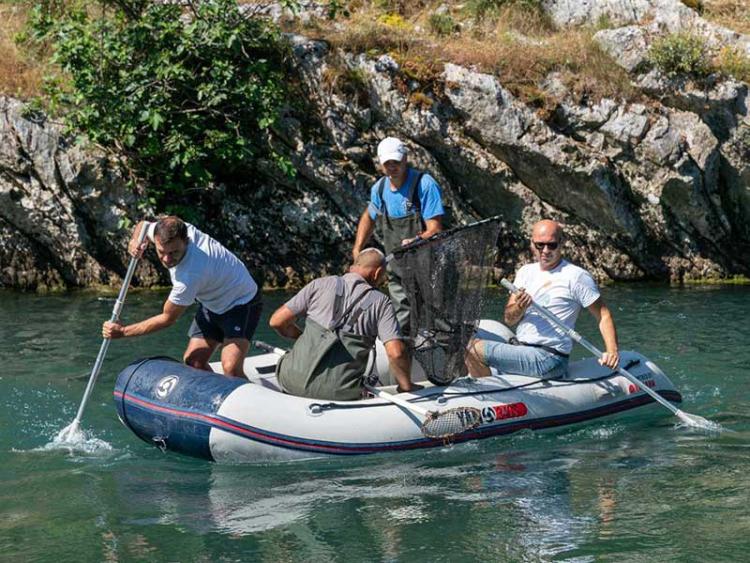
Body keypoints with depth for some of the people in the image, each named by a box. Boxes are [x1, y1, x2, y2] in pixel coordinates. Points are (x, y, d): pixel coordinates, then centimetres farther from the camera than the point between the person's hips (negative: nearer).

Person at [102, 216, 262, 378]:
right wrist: (136, 240, -18)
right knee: (193, 361, 2)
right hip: (211, 304, 9)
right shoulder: (173, 231, -19)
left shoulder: (191, 275, -39)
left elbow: (167, 319, -24)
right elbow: (143, 225, 7)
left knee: (231, 368, -27)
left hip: (241, 302, -9)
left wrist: (123, 331, -18)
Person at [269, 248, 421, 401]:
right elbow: (396, 353, -8)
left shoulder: (320, 284, 7)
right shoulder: (380, 302, 4)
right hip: (340, 393, 0)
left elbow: (277, 321, 6)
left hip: (293, 381, 1)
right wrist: (406, 386, 8)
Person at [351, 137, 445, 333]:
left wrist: (414, 242, -36)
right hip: (396, 270, 6)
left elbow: (435, 229, -19)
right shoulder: (379, 189, 5)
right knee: (401, 326, 9)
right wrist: (357, 249, 16)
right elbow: (369, 217, 27)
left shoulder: (425, 184, -14)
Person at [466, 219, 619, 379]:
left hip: (548, 359, -7)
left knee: (476, 351, -18)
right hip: (517, 347, 7)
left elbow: (603, 314, -7)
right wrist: (519, 308, -17)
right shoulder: (526, 272, 12)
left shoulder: (576, 276, -7)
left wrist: (612, 351, -22)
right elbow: (509, 320, 7)